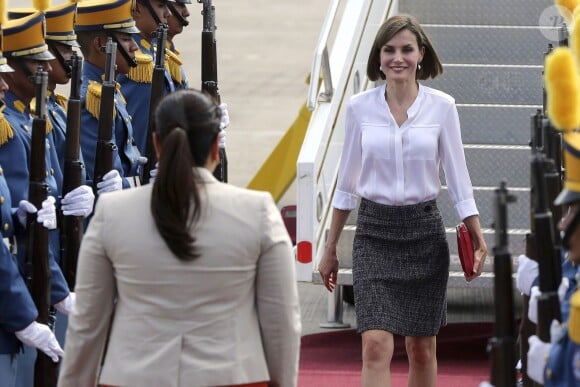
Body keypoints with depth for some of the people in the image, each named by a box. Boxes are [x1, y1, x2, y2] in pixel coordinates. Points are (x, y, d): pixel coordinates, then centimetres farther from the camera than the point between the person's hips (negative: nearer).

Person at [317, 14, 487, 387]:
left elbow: (459, 179, 3)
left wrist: (478, 240, -3)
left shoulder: (442, 107, -3)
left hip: (424, 230, 0)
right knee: (376, 346, -13)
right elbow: (346, 184, 9)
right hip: (374, 232, 0)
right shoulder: (360, 108, 0)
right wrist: (330, 250, 11)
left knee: (422, 348, 9)